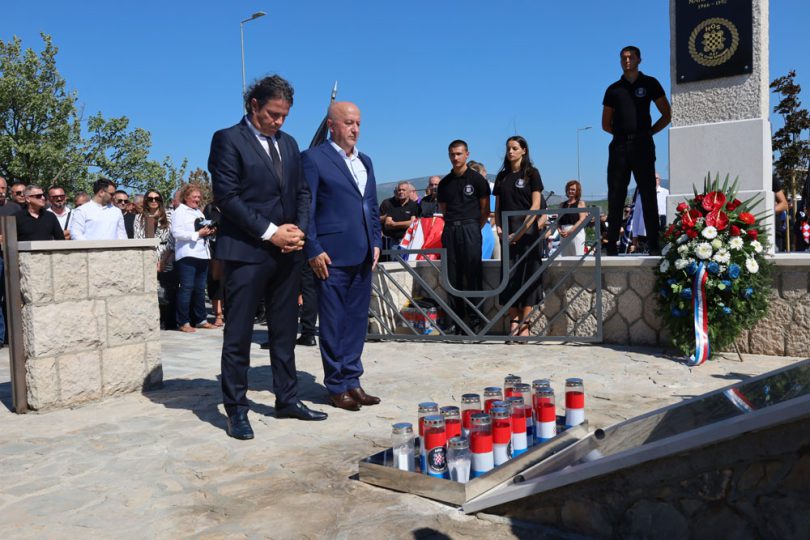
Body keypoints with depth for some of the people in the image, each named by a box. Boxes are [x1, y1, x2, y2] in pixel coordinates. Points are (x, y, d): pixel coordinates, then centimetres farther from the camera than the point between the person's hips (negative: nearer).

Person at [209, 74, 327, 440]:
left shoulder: (288, 144, 17)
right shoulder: (228, 140, -3)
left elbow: (302, 192, 18)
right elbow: (226, 196, -11)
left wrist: (299, 230, 0)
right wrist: (270, 232, -14)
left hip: (288, 252, 6)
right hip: (247, 251, -6)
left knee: (285, 332, 12)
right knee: (238, 335, 1)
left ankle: (287, 400, 23)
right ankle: (236, 410, 11)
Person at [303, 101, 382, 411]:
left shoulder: (365, 161, 17)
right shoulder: (314, 158, -3)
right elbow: (305, 209, -7)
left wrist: (376, 242, 12)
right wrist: (313, 250, -12)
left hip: (362, 256, 7)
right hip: (331, 256, -6)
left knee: (357, 321, 11)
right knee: (333, 324, 3)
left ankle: (352, 380, 21)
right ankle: (337, 386, 13)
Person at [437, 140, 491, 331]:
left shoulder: (477, 179, 3)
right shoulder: (444, 183, 14)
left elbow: (485, 210, 3)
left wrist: (474, 228, 1)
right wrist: (452, 224, 11)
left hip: (470, 228, -4)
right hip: (450, 231, 4)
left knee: (473, 275, -4)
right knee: (453, 276, 4)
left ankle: (474, 317, 0)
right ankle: (458, 317, 11)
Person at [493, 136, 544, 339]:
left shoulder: (531, 173, 3)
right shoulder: (502, 176, 15)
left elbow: (536, 205, -5)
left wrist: (521, 231, -13)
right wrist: (499, 227, -1)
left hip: (527, 231, -4)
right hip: (507, 233, 4)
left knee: (527, 276, -4)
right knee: (509, 277, 1)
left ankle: (524, 325, -2)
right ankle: (513, 325, 4)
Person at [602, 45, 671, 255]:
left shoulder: (649, 83, 10)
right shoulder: (613, 89, 15)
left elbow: (667, 114, 9)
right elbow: (606, 124, 17)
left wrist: (650, 131, 1)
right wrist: (621, 133, 5)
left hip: (642, 144, -2)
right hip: (619, 145, 2)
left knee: (648, 195, -4)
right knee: (615, 196, 0)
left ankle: (654, 245, -3)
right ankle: (611, 246, 3)